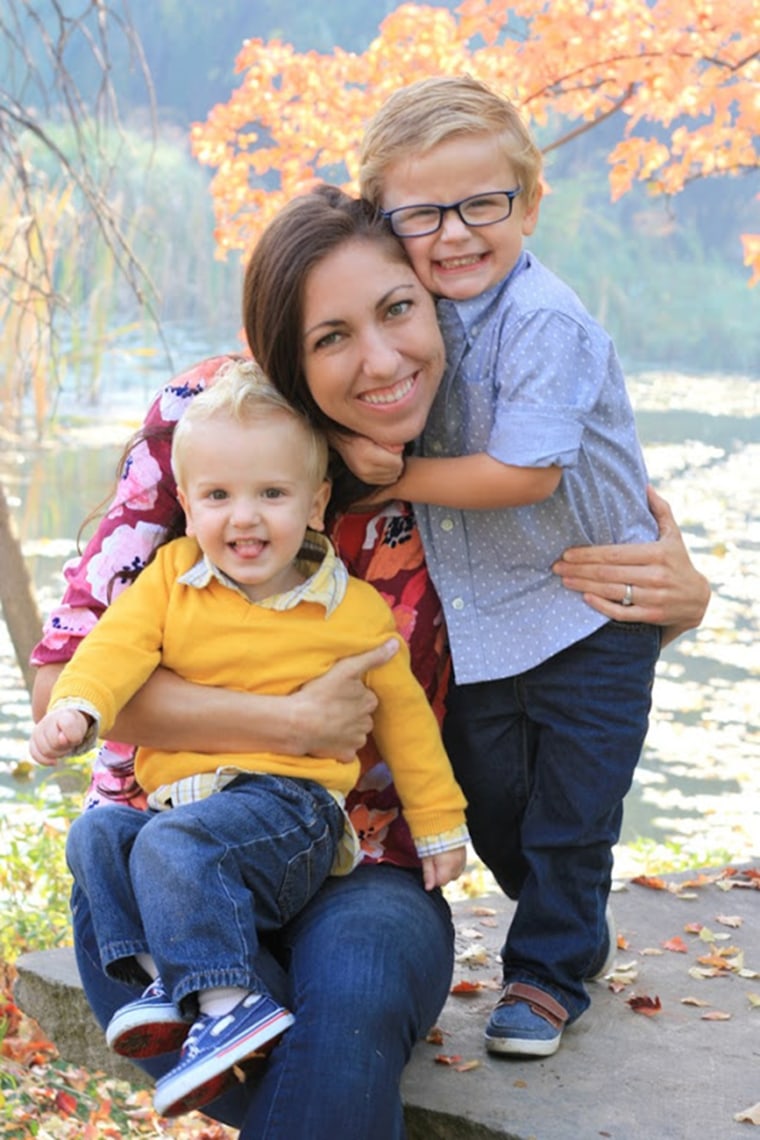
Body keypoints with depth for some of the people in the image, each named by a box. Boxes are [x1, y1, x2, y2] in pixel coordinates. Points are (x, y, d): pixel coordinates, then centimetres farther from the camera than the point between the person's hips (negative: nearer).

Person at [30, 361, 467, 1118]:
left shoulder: (355, 610, 2)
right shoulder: (171, 577, 7)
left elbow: (405, 716, 11)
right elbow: (118, 644, -8)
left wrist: (439, 825, 13)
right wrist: (76, 709, -30)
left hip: (289, 806, -5)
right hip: (178, 797, 5)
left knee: (173, 844, -30)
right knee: (96, 834, -19)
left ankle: (228, 1000, -28)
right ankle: (166, 975, -19)